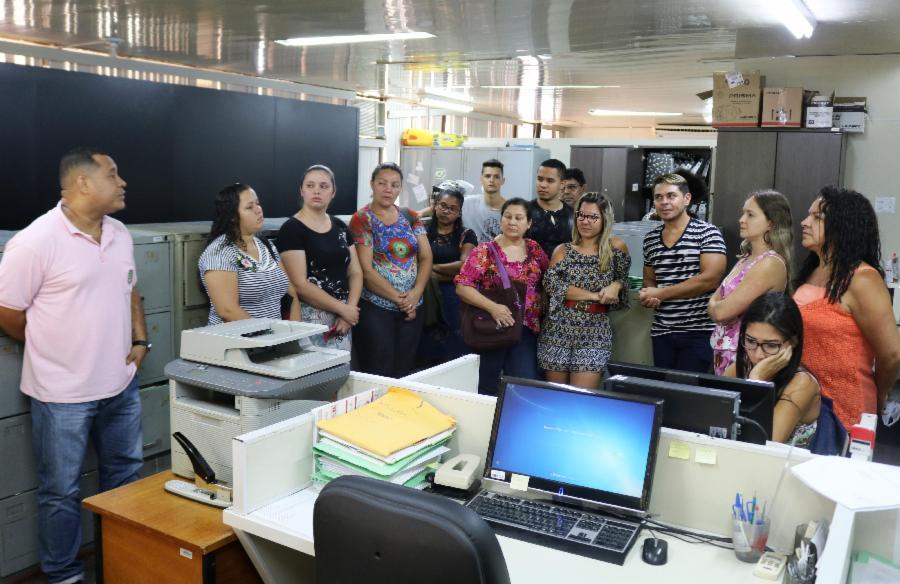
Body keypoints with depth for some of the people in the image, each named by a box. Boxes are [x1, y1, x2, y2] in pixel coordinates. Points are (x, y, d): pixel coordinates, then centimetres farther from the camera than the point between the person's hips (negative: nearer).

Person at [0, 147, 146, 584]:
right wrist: (56, 348, 2)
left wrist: (139, 339, 7)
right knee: (62, 491, 9)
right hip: (63, 392, -7)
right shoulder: (36, 241, -18)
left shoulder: (120, 234, 4)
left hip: (120, 384, 7)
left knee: (125, 476, 20)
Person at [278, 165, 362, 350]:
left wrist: (350, 308, -6)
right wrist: (342, 308, -11)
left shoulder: (341, 227, 12)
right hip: (310, 318, -5)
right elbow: (300, 284, -13)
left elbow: (355, 272, 10)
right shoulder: (291, 229, -7)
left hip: (342, 320, 5)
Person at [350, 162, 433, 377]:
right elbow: (366, 270, -11)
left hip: (411, 308, 5)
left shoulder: (410, 217, 10)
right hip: (375, 309, -4)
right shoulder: (361, 220, -4)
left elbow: (426, 257, 7)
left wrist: (416, 293, -8)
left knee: (404, 373, 8)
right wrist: (398, 298, -12)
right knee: (378, 376, -3)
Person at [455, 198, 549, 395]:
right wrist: (492, 307, -22)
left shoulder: (534, 249, 8)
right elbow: (462, 287, -12)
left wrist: (541, 306, 3)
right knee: (490, 389, 6)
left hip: (527, 328, 3)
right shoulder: (485, 251, -5)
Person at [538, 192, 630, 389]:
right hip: (558, 330, 1)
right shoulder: (563, 250, 4)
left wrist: (616, 286, -12)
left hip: (595, 331, -1)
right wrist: (595, 295, -14)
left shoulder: (615, 247, 2)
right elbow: (551, 283, -10)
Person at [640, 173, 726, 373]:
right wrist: (648, 295, -3)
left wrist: (661, 293, -13)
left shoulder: (707, 233, -7)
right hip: (661, 331, 5)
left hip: (699, 331, -5)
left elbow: (710, 279, -17)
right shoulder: (650, 238, 10)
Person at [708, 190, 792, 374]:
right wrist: (717, 306, -10)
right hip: (723, 352, 8)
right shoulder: (746, 259, 11)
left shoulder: (771, 263, -17)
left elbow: (720, 312, -21)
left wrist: (715, 307, -1)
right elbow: (714, 303, 10)